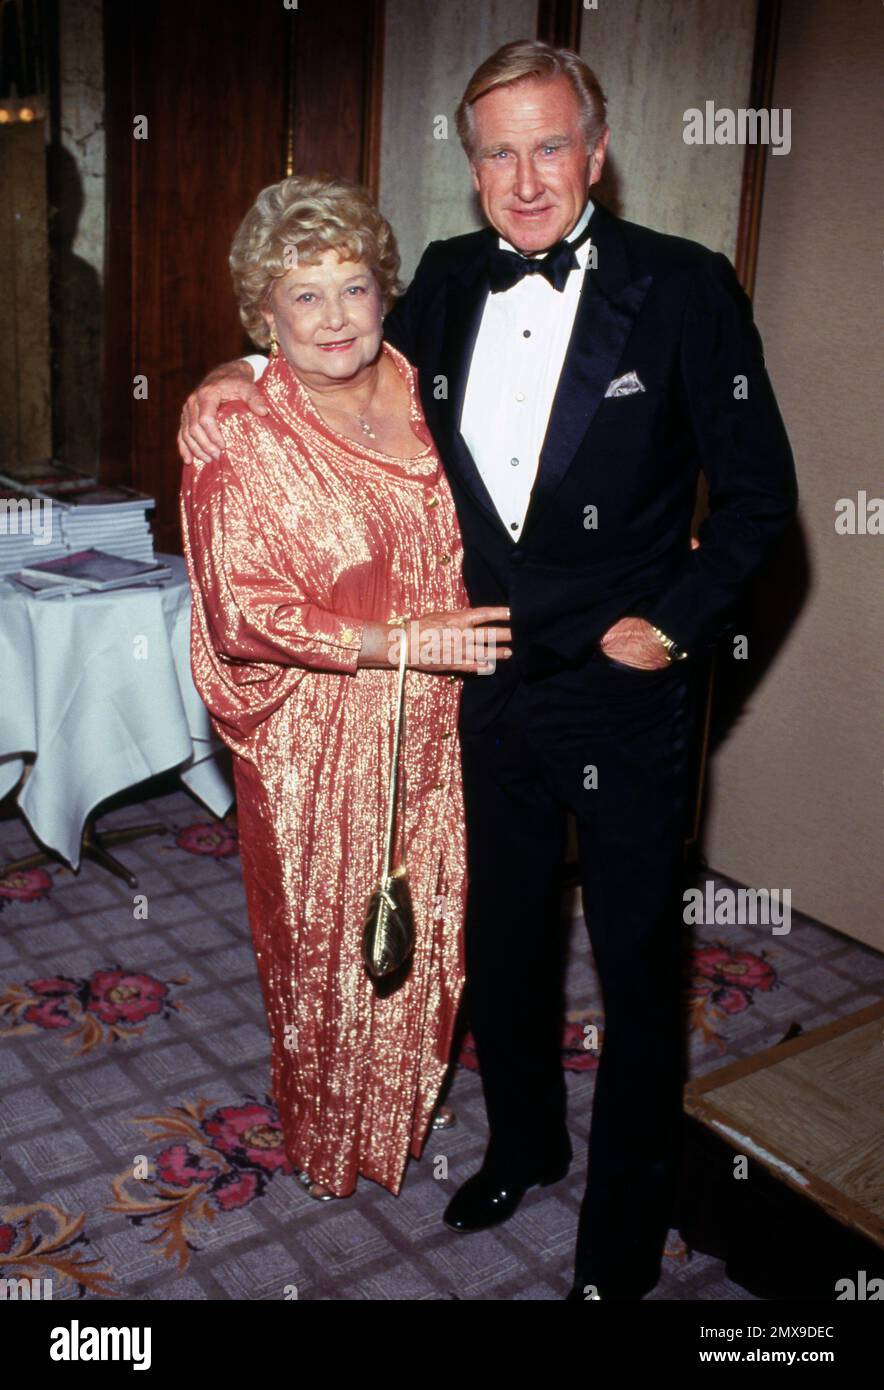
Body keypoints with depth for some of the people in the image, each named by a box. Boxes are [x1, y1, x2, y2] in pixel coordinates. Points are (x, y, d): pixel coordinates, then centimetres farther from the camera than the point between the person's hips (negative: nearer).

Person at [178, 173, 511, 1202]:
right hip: (314, 740, -5)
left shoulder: (423, 394, 1)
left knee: (427, 929, 17)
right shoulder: (240, 437, -15)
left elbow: (476, 534, 15)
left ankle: (408, 1105, 46)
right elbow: (243, 612, -18)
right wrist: (398, 642, -22)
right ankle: (328, 1137, 40)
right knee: (327, 942, 12)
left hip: (431, 729, 5)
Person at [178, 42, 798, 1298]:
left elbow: (759, 490, -7)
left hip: (625, 692, -4)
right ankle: (524, 1143, 46)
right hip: (487, 686, 5)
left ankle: (628, 1220, 33)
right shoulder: (450, 281, 2)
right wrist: (244, 372, 2)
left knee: (637, 965, 10)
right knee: (501, 937, 20)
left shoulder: (685, 288, -11)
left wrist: (674, 623, -14)